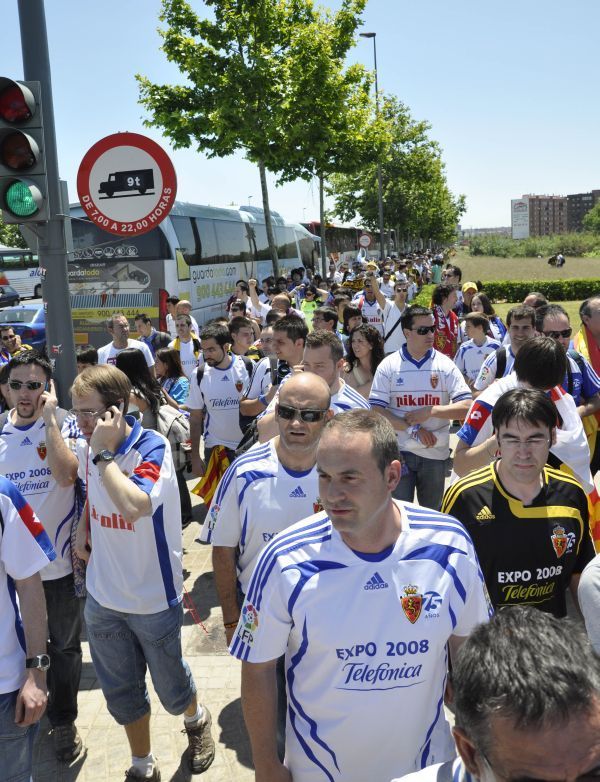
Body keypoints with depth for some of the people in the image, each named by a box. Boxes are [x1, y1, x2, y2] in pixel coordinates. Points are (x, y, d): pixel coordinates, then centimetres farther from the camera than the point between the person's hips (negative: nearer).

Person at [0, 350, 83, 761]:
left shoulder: (64, 422, -11)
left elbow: (65, 476, -27)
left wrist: (48, 418, -24)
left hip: (59, 561, -3)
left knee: (64, 647, 14)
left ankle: (64, 720, 34)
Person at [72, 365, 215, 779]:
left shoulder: (153, 447, -22)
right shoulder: (87, 447, -4)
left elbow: (134, 506, -41)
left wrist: (103, 452, -32)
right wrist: (84, 527, 4)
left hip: (154, 596, -5)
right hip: (103, 596, 5)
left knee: (172, 688, 14)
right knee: (121, 694, 17)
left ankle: (196, 718, 48)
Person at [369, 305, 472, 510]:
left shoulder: (445, 365, -3)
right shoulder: (388, 365, -4)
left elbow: (466, 407, -8)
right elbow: (377, 410, -10)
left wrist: (431, 411, -18)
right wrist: (413, 429, -16)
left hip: (435, 453, 1)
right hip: (399, 451, -1)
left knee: (432, 514, 17)